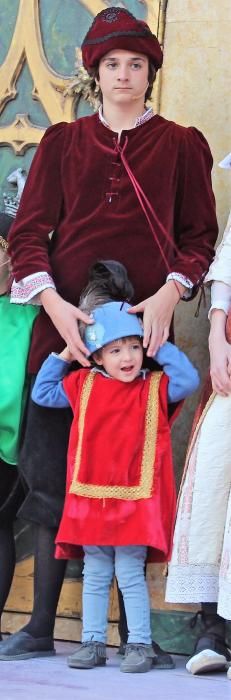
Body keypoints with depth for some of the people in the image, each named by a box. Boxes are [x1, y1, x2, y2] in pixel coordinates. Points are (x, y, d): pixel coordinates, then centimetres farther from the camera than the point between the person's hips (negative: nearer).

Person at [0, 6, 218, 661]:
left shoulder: (180, 146, 11)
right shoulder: (62, 143, 13)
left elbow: (199, 238, 10)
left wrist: (168, 295, -8)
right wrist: (53, 302, -9)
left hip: (142, 328, -1)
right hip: (64, 325, 1)